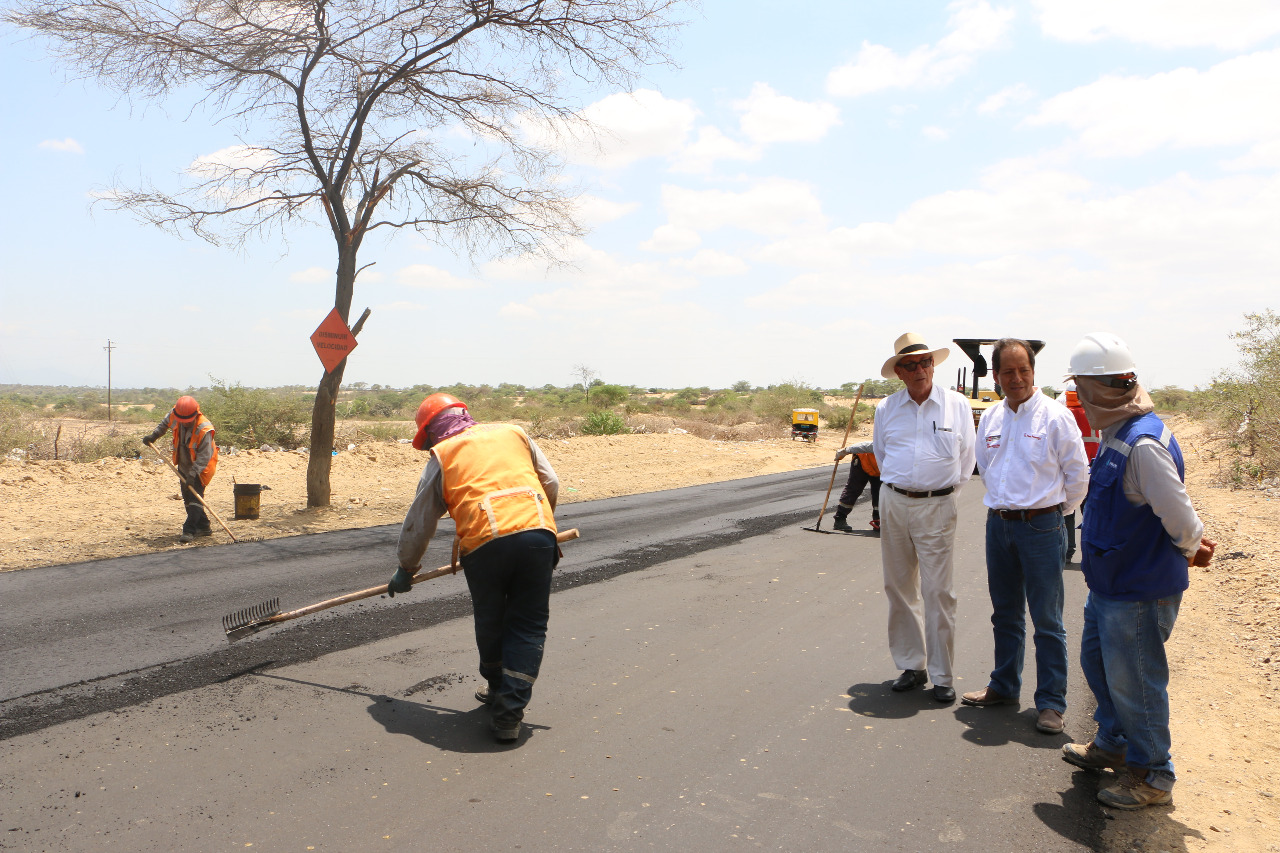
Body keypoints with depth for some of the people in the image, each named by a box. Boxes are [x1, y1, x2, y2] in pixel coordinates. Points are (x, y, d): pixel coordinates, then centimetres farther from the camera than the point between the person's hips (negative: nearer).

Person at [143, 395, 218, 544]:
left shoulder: (204, 429, -31)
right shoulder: (174, 415, -12)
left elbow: (204, 456, -30)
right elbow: (165, 424, 15)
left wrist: (193, 474, -35)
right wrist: (153, 436, 9)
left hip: (201, 469, -8)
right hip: (184, 467, 8)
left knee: (195, 497, -16)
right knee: (187, 497, 12)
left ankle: (189, 531, -16)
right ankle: (203, 527, 23)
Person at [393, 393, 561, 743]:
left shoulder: (441, 455, 17)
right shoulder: (514, 432, 24)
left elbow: (418, 523, 21)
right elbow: (551, 483, 23)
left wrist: (406, 569, 35)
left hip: (485, 542, -1)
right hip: (538, 533, 2)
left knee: (489, 623, 21)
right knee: (529, 627, 10)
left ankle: (498, 690, 39)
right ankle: (509, 712, 5)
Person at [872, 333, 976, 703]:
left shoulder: (957, 404, 0)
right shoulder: (886, 408, 5)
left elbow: (966, 456, 10)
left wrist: (946, 485, 12)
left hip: (937, 507, -3)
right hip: (894, 503, 3)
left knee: (938, 592, -4)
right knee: (899, 588, 8)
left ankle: (941, 676, 7)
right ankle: (911, 666, 21)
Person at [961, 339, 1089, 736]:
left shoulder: (1056, 416, -9)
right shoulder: (990, 419, 7)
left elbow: (1077, 475, -2)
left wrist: (1053, 511, 7)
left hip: (1042, 527, -5)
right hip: (998, 524, 5)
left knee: (1047, 620, 0)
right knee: (1005, 614, 16)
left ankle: (1051, 702, 10)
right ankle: (1004, 686, 29)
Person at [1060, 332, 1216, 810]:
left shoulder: (1143, 444, -28)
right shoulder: (1118, 434, 5)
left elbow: (1179, 515, -25)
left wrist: (1190, 549, -5)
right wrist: (1191, 546, 5)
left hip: (1139, 592, -10)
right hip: (1108, 585, 10)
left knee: (1132, 682, 4)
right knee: (1096, 661, 23)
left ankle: (1153, 777, 23)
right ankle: (1113, 745, 42)